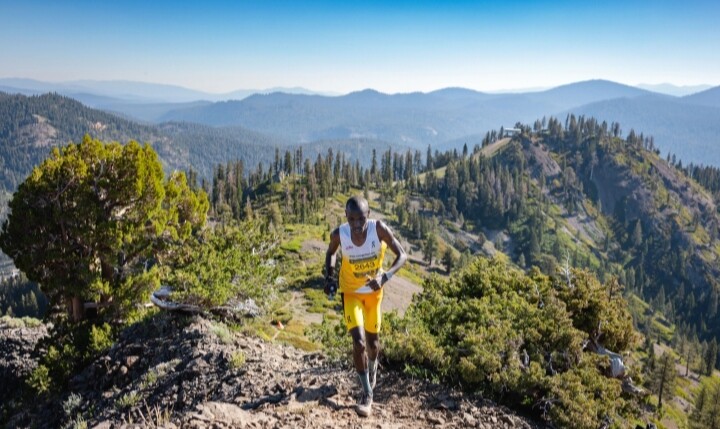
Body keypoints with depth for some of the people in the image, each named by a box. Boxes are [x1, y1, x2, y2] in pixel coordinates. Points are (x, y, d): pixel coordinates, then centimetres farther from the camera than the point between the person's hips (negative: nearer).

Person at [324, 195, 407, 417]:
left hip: (374, 292, 1)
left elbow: (402, 255, -22)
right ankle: (367, 394, 4)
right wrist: (328, 277, -17)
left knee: (373, 341, 17)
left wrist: (385, 277, -38)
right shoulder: (339, 234, -24)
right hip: (351, 293, -1)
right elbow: (330, 253, -1)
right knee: (359, 342, -15)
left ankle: (372, 370, 51)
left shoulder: (379, 229, -28)